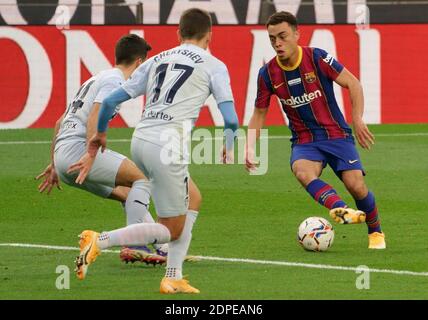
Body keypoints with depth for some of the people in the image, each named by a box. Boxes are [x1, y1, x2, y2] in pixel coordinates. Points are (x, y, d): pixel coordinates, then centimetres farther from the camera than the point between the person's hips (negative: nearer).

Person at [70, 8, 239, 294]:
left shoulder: (156, 60, 19)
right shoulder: (214, 66, 6)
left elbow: (110, 101, 18)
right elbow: (231, 120, -2)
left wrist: (101, 134, 36)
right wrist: (228, 149, 19)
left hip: (140, 141, 6)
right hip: (167, 146, -6)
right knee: (171, 230, 3)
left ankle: (174, 278, 17)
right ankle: (101, 241, -14)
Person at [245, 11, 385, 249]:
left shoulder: (317, 58, -11)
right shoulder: (268, 74, -3)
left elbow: (353, 84, -5)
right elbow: (259, 114, 10)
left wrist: (358, 120, -14)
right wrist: (250, 148, -2)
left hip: (336, 134, -1)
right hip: (304, 141, 1)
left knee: (356, 185, -16)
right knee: (302, 172, -33)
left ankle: (376, 232, 12)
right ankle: (340, 209, -56)